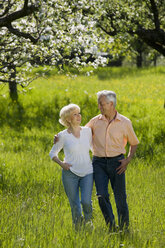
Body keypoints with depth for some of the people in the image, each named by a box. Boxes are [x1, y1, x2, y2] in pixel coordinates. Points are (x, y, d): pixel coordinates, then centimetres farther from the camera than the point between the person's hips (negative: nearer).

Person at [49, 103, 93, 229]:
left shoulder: (87, 131, 4)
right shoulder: (63, 136, -3)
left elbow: (94, 147, 20)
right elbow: (53, 153, 7)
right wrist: (61, 163, -10)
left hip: (87, 173, 1)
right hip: (70, 173, -1)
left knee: (86, 201, -14)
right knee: (74, 204, 0)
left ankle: (88, 219, 17)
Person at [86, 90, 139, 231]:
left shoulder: (125, 122, 2)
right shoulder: (95, 121, 6)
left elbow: (134, 143, 13)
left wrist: (128, 160, -1)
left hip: (116, 162, -1)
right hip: (99, 162, 1)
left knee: (120, 198, 1)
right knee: (102, 195, -13)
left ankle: (124, 228, 16)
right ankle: (111, 226, 1)